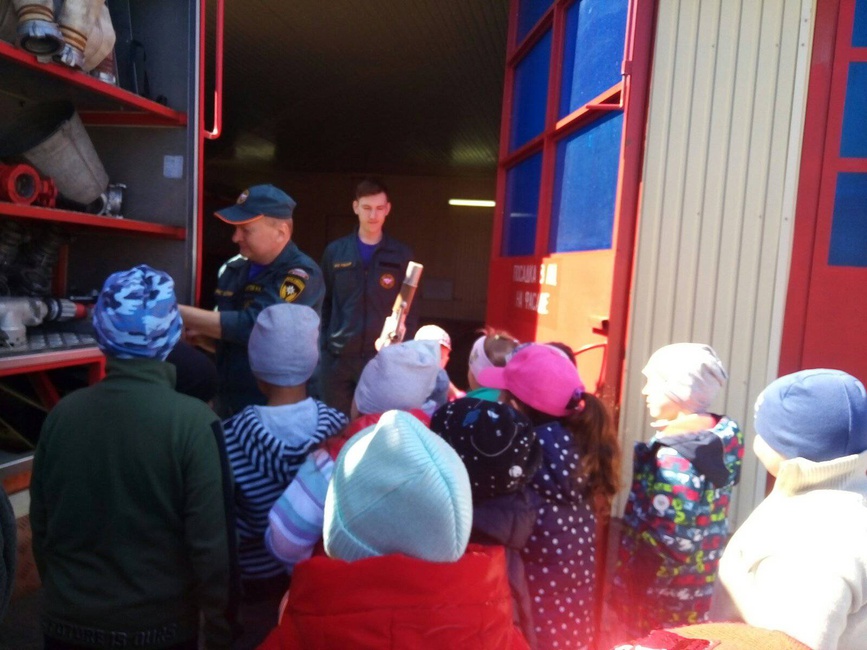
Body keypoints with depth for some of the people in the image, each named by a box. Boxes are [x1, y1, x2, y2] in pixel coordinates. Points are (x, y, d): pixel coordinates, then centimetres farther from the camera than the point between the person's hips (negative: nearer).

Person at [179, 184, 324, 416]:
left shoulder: (302, 274, -17)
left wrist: (179, 312, -21)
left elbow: (251, 327, -27)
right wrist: (198, 333, -4)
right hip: (227, 402, 6)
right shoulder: (233, 269, 4)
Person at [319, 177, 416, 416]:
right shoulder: (335, 252, 6)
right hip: (337, 357, 1)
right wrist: (321, 346, 0)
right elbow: (324, 304, 7)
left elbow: (410, 308, 4)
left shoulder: (401, 255, 3)